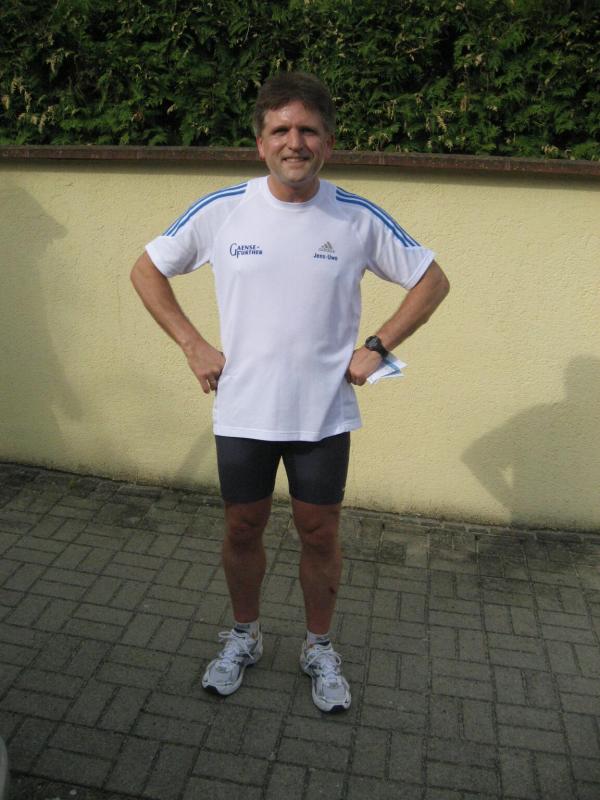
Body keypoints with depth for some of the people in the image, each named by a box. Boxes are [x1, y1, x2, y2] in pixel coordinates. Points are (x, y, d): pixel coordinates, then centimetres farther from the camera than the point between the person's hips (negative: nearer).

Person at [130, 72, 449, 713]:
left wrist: (376, 348, -5)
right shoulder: (220, 212, -7)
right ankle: (243, 637, 41)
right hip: (242, 411, 1)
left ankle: (318, 648, 37)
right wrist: (193, 346, -3)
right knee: (243, 529, 15)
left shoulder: (359, 219, -8)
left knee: (319, 534, 12)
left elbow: (432, 281, 4)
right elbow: (147, 271, 5)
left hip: (324, 414, 0)